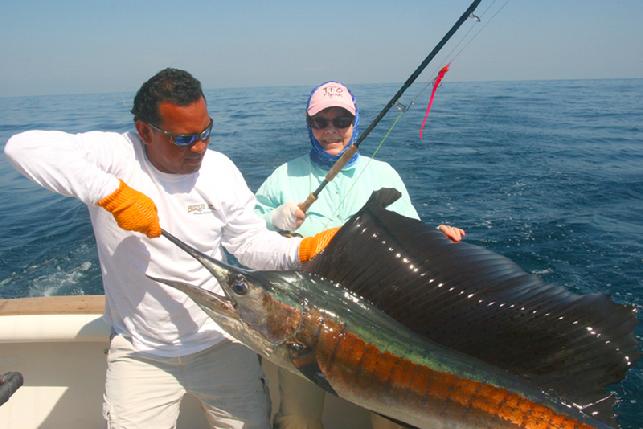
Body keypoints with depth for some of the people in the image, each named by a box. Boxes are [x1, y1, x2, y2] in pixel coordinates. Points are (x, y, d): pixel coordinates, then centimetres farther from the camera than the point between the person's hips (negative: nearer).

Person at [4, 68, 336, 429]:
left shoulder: (221, 171, -6)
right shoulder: (115, 155, -16)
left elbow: (251, 244, -3)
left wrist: (302, 250, -21)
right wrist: (112, 192, -35)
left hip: (221, 341, 3)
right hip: (140, 352, -2)